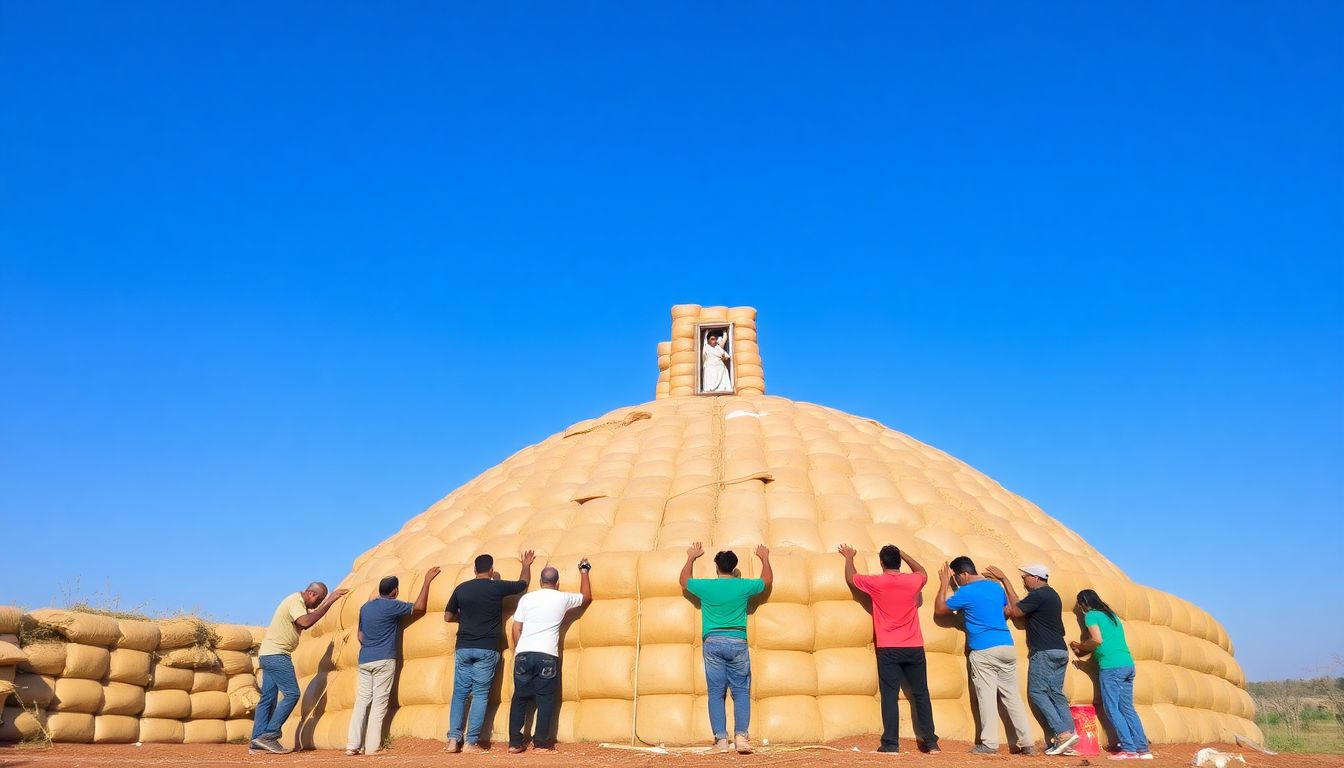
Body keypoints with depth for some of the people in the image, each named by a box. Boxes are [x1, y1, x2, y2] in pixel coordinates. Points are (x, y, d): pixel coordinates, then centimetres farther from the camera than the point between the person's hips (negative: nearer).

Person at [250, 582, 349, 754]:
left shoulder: (299, 602, 16)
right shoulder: (295, 601, -15)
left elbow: (307, 622, 17)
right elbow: (306, 622, -30)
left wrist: (329, 602, 11)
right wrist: (328, 602, -27)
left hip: (268, 655, 10)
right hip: (276, 655, -10)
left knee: (268, 698, 10)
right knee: (291, 694, -11)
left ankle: (257, 741, 11)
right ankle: (269, 735, -10)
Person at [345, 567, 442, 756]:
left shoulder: (365, 607, 12)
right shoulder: (392, 606, -8)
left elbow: (361, 636, 17)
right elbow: (419, 608, -3)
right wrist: (427, 581, 0)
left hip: (364, 660, 6)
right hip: (384, 660, -6)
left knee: (361, 701, 6)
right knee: (379, 704, -3)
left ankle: (352, 746, 2)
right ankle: (372, 747, -4)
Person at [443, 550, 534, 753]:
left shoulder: (461, 588, 3)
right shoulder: (497, 587, -4)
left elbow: (448, 617, 11)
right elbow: (523, 583, 13)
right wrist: (526, 565, 31)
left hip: (463, 648, 3)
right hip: (487, 649, -3)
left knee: (459, 693, 11)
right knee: (480, 695, 3)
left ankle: (453, 739, 5)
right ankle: (471, 742, 1)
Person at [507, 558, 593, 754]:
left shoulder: (527, 598, 8)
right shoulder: (563, 598, 5)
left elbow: (516, 628, 9)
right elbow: (587, 597, 24)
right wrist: (584, 572, 33)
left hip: (523, 654, 2)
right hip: (547, 656, -2)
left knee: (520, 698, 11)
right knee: (545, 699, 7)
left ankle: (514, 743, 12)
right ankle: (540, 743, 6)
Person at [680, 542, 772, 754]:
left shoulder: (706, 586, -1)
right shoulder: (743, 586, -1)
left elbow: (684, 580, 21)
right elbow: (767, 580, 20)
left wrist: (691, 557, 33)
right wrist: (764, 558, 35)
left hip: (713, 642, 0)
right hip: (737, 642, 0)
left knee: (716, 692, 4)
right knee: (741, 691, 5)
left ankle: (721, 739, -1)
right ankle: (741, 736, -8)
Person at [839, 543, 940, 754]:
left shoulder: (876, 583, -6)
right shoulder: (913, 581, -1)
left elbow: (850, 577, 12)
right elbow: (923, 572, 25)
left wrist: (849, 557, 29)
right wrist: (902, 554, 29)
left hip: (888, 649, -2)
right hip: (914, 648, 2)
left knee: (889, 695, -2)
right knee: (921, 694, 10)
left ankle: (891, 743, -4)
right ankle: (931, 742, 13)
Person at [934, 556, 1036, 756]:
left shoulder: (966, 592, -8)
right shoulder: (996, 586, 12)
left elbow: (939, 610, 2)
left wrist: (944, 584, 8)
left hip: (984, 651, -6)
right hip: (1007, 647, 6)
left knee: (987, 697, -1)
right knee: (1012, 696, 11)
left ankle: (990, 743, -1)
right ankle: (1027, 743, 11)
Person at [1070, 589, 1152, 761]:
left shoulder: (1091, 615, 0)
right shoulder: (1111, 614, 23)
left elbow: (1097, 639, -13)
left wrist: (1080, 646, 4)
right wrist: (1084, 649, 22)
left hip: (1111, 667, -8)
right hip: (1128, 664, 8)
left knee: (1112, 709, -2)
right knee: (1127, 709, 11)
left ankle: (1129, 749, -8)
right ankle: (1143, 749, 7)